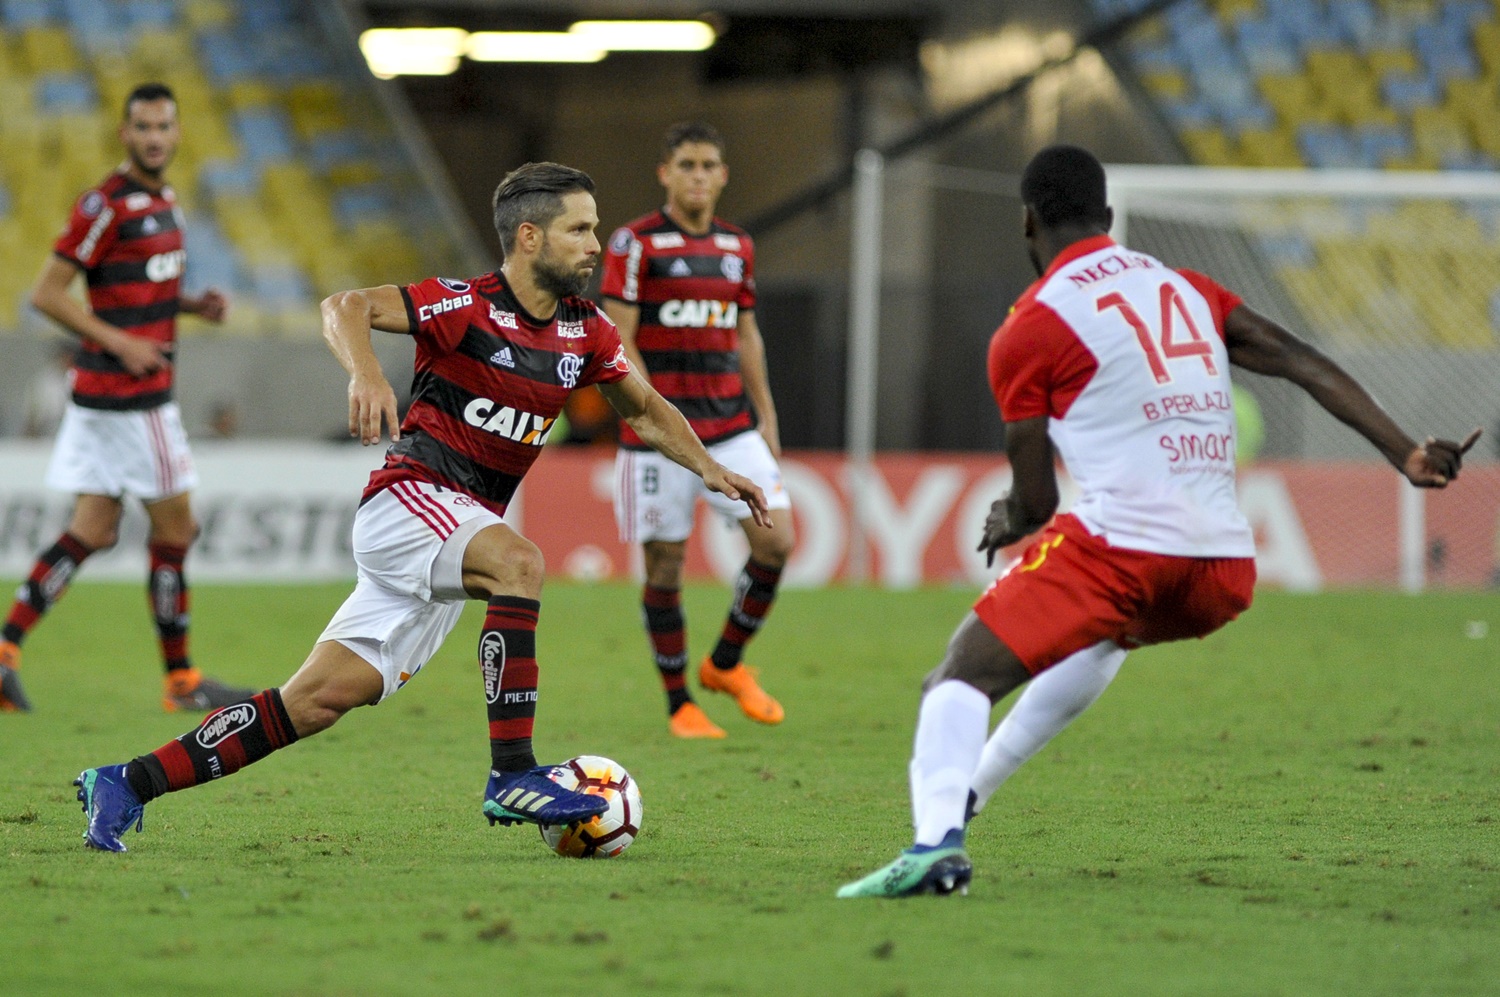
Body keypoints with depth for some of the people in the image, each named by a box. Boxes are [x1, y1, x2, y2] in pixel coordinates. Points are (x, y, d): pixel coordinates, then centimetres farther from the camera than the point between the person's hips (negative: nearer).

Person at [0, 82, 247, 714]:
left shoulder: (162, 201, 14)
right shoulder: (107, 205, -14)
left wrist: (191, 304, 9)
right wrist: (118, 342, -19)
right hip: (129, 394, -9)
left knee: (93, 529, 7)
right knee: (174, 526, -1)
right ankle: (180, 680, 9)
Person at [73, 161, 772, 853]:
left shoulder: (585, 332, 8)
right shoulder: (469, 306, -13)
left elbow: (646, 411, 23)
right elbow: (346, 307, -20)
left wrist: (709, 469, 8)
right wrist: (366, 374, -39)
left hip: (465, 527, 6)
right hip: (407, 501, -6)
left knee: (318, 701, -1)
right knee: (519, 562, -34)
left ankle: (125, 785, 4)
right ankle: (512, 778, -33)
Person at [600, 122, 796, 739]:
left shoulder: (737, 247, 12)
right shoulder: (636, 244, -5)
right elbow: (618, 341, -9)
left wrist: (766, 417, 15)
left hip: (732, 426, 5)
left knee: (775, 542, -7)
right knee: (665, 566, -1)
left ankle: (726, 664, 14)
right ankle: (678, 703, 13)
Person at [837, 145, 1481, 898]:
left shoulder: (1028, 330, 3)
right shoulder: (1184, 288, 20)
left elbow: (1034, 504, 5)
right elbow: (1303, 363, 11)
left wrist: (1007, 523, 27)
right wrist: (1405, 454, 7)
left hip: (1120, 546, -6)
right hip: (1226, 570, 7)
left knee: (961, 677, -4)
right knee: (1105, 633, 37)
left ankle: (937, 836, -31)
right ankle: (968, 791, 40)